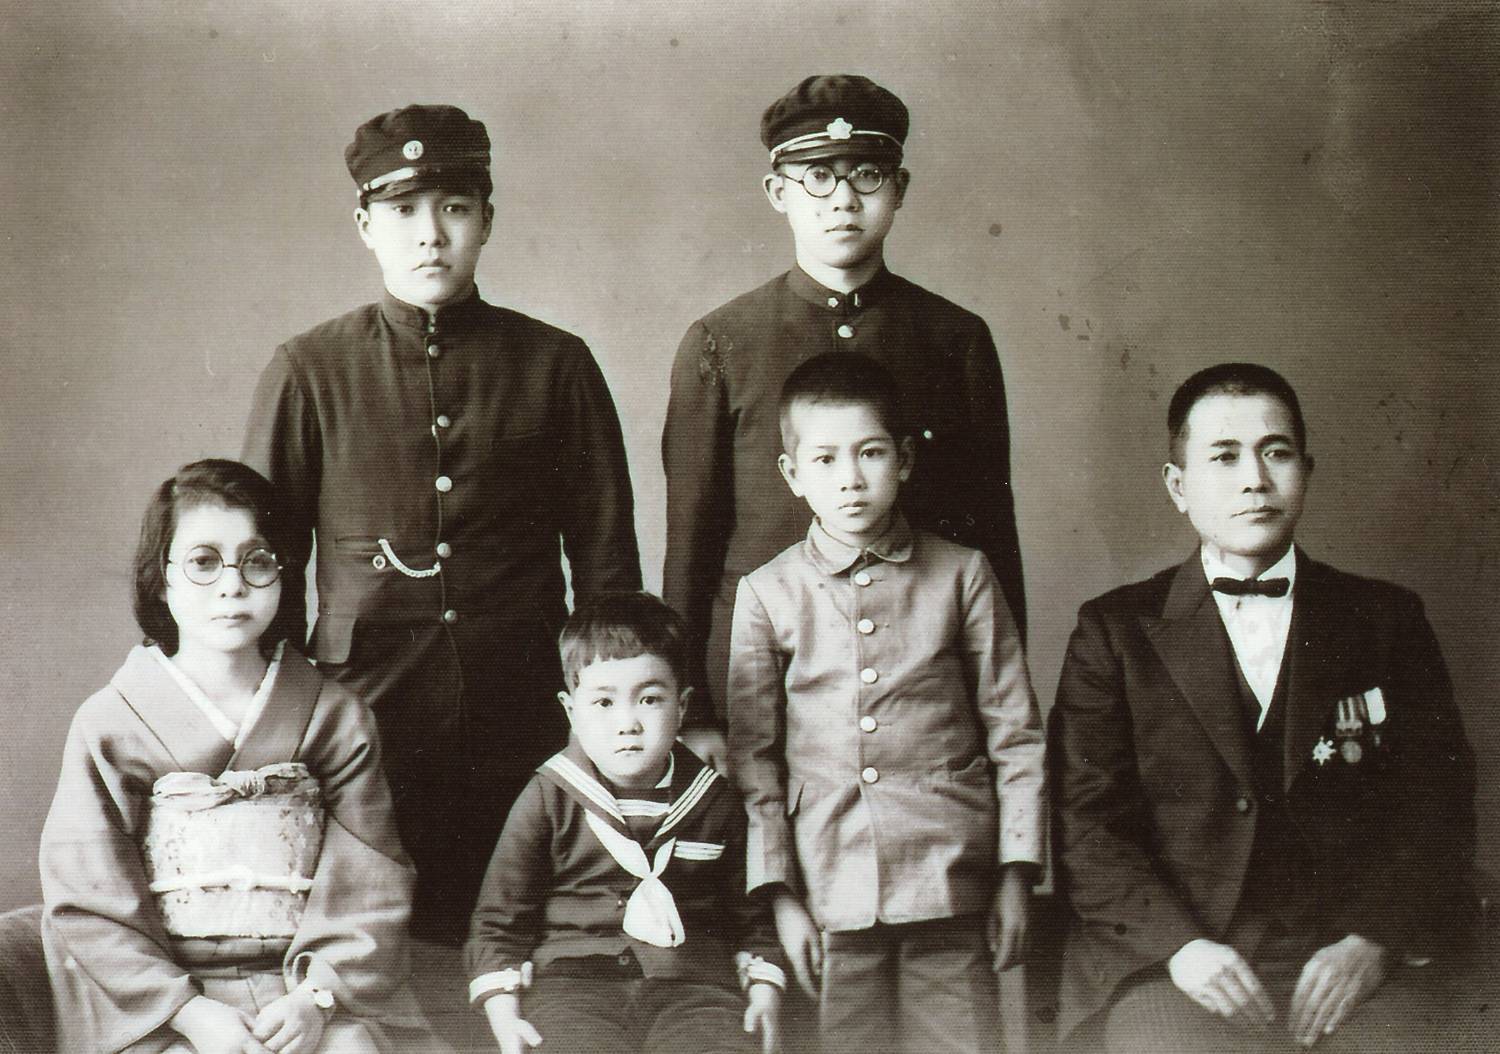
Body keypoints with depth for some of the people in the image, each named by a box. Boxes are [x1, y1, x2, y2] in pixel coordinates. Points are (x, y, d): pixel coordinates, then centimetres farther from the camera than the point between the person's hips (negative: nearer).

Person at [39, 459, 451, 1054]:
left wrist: (317, 992, -13)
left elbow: (369, 882, 2)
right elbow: (87, 900, -3)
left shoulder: (336, 718, 6)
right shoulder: (110, 725, 2)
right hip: (164, 1005, -1)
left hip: (309, 985, 1)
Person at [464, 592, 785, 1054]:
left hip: (691, 981, 2)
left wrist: (765, 993, 9)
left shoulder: (714, 802, 9)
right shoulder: (547, 800, 3)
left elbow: (750, 912, 21)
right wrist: (504, 1014, -2)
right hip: (574, 978, -2)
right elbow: (500, 917, 8)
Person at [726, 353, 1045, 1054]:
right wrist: (779, 893, -1)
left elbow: (1015, 734, 6)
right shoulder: (767, 594, 4)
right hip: (831, 890, 0)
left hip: (948, 887, 0)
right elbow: (752, 757, 4)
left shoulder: (961, 576, 4)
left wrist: (1016, 875, 2)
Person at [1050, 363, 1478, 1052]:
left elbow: (1435, 807, 9)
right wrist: (1179, 944, -13)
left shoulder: (1386, 620, 13)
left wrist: (1374, 940, -7)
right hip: (1171, 966, -1)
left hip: (1352, 958, 2)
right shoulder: (1114, 631, 8)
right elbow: (1086, 821, 2)